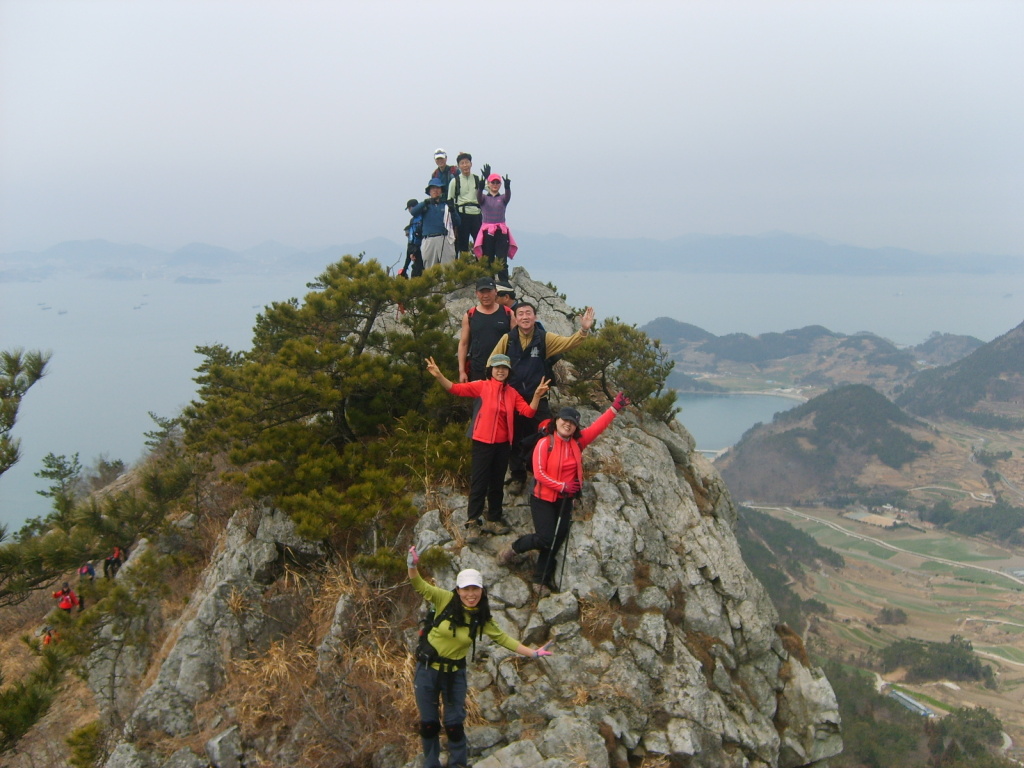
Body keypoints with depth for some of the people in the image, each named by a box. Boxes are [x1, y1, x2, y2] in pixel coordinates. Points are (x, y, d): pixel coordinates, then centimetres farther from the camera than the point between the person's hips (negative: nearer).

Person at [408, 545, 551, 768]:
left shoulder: (481, 619, -5)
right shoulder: (445, 600, -14)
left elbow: (502, 638, 4)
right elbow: (419, 585, -17)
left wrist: (532, 653, -1)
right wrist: (413, 566, -39)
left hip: (454, 674, 1)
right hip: (427, 668, -1)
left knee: (454, 725, 3)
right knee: (428, 723, 9)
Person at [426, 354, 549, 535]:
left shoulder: (512, 393, 8)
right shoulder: (482, 386, -5)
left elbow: (528, 411, 0)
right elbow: (457, 389, -14)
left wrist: (537, 395, -16)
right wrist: (438, 376, -28)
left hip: (503, 444, 5)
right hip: (483, 442, -4)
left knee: (497, 484, 15)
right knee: (479, 482, -2)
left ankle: (494, 520, 27)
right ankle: (472, 520, 7)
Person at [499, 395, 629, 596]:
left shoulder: (577, 442, 2)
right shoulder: (545, 443, -13)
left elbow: (597, 427, -3)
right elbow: (539, 473, -16)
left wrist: (615, 408, -13)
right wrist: (562, 486, -17)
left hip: (565, 500, 6)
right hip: (543, 499, -6)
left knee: (557, 540, 7)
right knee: (545, 539, -12)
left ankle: (541, 580, 21)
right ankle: (513, 549, 16)